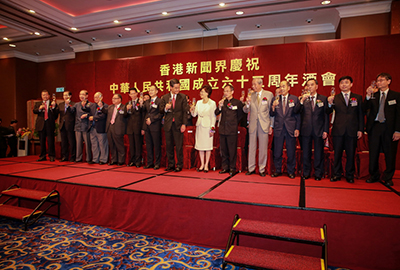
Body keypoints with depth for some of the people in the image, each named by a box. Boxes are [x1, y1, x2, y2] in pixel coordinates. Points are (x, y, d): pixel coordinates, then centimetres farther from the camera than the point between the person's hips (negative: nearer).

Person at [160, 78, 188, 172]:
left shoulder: (183, 97, 2)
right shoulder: (165, 97, 8)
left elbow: (185, 111, -2)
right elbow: (161, 110, 8)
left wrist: (184, 124, -9)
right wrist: (165, 108, -14)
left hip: (178, 125, -3)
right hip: (168, 125, 3)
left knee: (179, 146, 0)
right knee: (169, 146, 8)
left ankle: (179, 165, 10)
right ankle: (171, 165, 19)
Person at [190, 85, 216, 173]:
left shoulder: (212, 103, -6)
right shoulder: (198, 102, 9)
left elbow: (213, 117, -7)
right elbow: (194, 114, 8)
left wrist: (212, 128, -11)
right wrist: (192, 110, -13)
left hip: (208, 126, -5)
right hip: (199, 126, 5)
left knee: (207, 146, 2)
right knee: (200, 146, 8)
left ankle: (206, 165, 12)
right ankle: (202, 164, 19)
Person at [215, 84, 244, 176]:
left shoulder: (237, 102, -3)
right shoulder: (222, 102, 9)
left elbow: (240, 115, 7)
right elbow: (216, 113, 4)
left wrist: (234, 124, 8)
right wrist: (219, 107, -13)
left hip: (232, 130, -4)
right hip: (222, 129, 5)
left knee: (232, 150, 1)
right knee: (223, 150, 11)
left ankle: (232, 168, 12)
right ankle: (225, 167, 22)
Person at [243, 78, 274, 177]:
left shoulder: (269, 94, 1)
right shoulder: (251, 96, 7)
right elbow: (245, 111, 8)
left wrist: (271, 125, -1)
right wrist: (247, 104, -13)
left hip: (264, 125, -2)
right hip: (253, 125, 2)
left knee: (263, 148, 4)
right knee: (252, 147, 8)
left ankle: (262, 169, 16)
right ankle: (251, 169, 19)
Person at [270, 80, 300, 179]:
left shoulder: (295, 99, 3)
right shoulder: (275, 100, 7)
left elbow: (298, 115, 2)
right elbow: (272, 114, 7)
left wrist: (297, 128, -4)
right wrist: (273, 107, -13)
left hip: (291, 129, -1)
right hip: (278, 129, 1)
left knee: (291, 152, 5)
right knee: (277, 152, 7)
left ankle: (290, 171, 20)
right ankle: (278, 170, 21)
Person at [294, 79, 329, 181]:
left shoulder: (323, 98, 5)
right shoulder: (303, 98, 7)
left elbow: (326, 115, 3)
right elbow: (296, 111, -5)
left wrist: (325, 130, -2)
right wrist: (302, 101, -19)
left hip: (319, 130, 0)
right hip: (306, 130, 1)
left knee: (318, 153, 6)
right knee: (306, 153, 8)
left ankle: (318, 174, 19)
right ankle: (306, 173, 20)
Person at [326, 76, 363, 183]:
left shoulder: (358, 97, 9)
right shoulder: (335, 98, 6)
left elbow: (361, 114, 7)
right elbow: (328, 112, -2)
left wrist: (360, 129, 0)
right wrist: (330, 103, -21)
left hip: (352, 130, 1)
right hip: (338, 130, 0)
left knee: (351, 154, 6)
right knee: (337, 153, 5)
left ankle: (350, 175, 19)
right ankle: (336, 174, 17)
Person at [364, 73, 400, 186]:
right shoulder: (373, 95, 10)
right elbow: (365, 108, -2)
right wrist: (368, 96, -16)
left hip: (389, 128, -1)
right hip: (374, 127, 2)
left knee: (390, 154, 4)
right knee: (373, 153, 6)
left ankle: (388, 178, 19)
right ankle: (374, 175, 21)